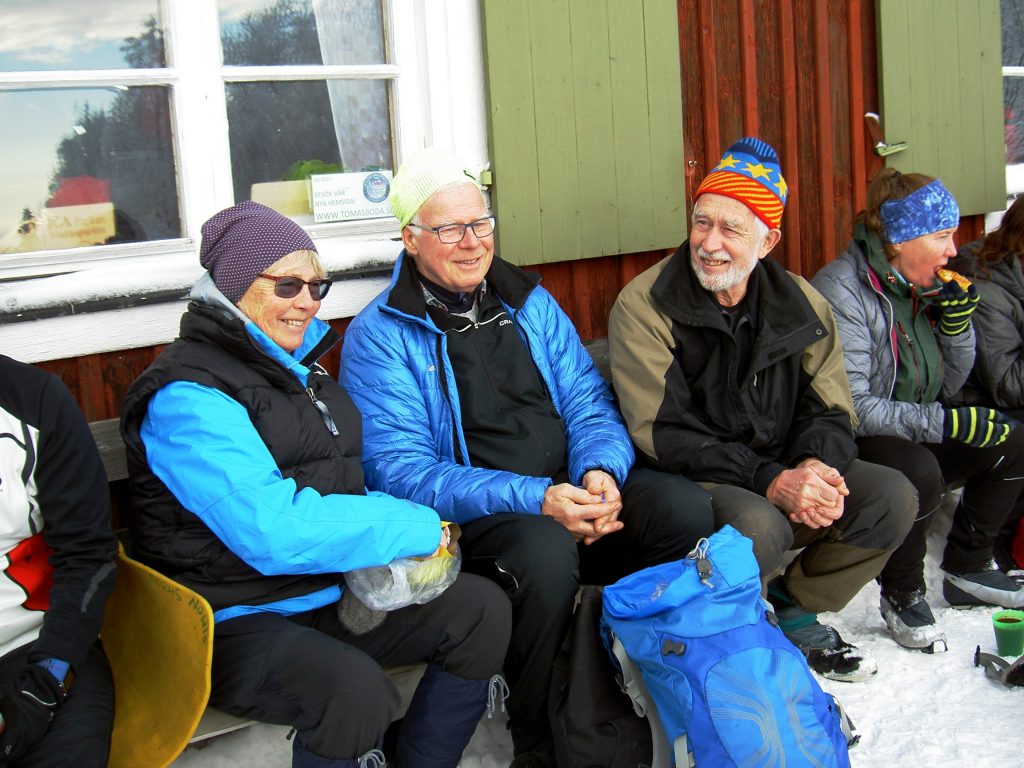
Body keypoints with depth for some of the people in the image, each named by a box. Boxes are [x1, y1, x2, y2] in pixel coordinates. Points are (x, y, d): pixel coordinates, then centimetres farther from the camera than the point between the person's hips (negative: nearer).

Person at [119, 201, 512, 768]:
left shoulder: (300, 368, 13)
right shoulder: (187, 396, -17)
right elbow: (274, 530, -28)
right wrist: (419, 529, -20)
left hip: (329, 594, 9)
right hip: (233, 620, -8)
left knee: (483, 609, -2)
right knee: (354, 688, -34)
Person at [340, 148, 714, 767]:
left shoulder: (531, 304, 16)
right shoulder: (378, 337, -2)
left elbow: (588, 402, 11)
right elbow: (400, 470, -12)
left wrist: (601, 472, -15)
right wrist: (535, 500, -24)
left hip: (574, 489, 5)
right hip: (473, 516, -5)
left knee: (686, 507, -22)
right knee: (545, 552, -37)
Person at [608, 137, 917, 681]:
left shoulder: (800, 303, 2)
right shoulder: (644, 306, -13)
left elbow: (830, 411, 4)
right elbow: (664, 437, -17)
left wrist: (815, 465, -20)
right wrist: (770, 483, -26)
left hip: (785, 472, 5)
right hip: (689, 484, -5)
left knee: (891, 497, -13)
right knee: (758, 525, -34)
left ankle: (794, 612, 9)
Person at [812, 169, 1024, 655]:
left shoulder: (918, 286, 4)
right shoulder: (842, 291, -21)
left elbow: (947, 387, 9)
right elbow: (847, 410, -27)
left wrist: (956, 321, -7)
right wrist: (944, 423, -29)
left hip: (910, 437, 9)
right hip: (847, 449, -8)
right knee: (919, 474, -34)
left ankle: (967, 569, 12)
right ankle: (902, 597, -10)